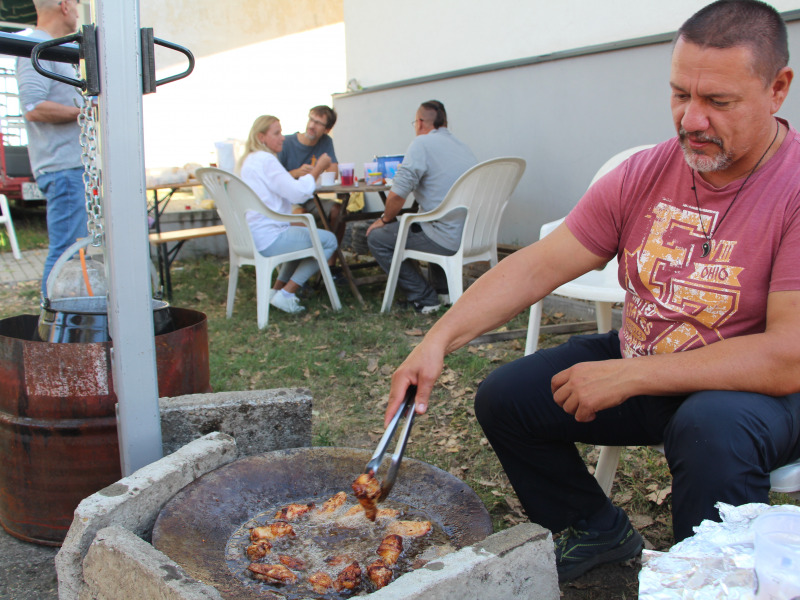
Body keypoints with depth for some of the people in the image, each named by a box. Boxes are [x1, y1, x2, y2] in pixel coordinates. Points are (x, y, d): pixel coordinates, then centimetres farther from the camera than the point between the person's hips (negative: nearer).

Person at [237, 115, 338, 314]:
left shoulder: (248, 160, 19)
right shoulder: (265, 160, -14)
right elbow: (298, 193, -18)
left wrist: (310, 173, 13)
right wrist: (317, 169, -7)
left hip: (250, 237, 11)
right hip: (267, 239, -11)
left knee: (305, 235, 31)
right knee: (329, 241, -1)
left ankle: (277, 289, 21)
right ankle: (285, 294, -2)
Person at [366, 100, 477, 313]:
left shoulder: (422, 144, -9)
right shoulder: (463, 146, 16)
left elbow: (397, 195, -15)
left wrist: (385, 220, 5)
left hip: (448, 241, -9)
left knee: (377, 237, 6)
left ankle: (424, 298, 6)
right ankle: (444, 288, 31)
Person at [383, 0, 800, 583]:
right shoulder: (643, 175, -6)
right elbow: (537, 266, -9)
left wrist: (626, 376, -28)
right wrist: (440, 338, -20)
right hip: (635, 365, 6)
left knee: (712, 428, -37)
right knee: (504, 396, -2)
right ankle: (598, 531, 19)